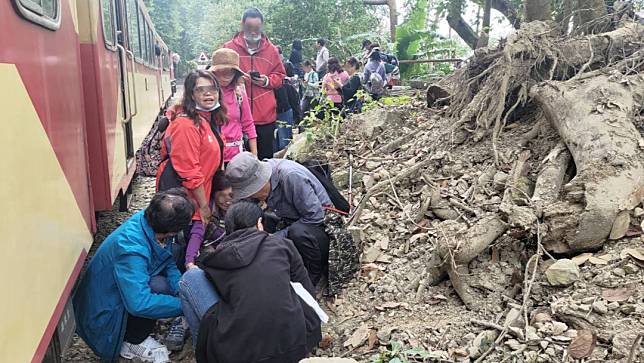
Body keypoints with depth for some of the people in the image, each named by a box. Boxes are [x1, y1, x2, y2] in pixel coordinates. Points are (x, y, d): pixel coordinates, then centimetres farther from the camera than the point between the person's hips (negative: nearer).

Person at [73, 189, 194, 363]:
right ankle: (132, 342, -5)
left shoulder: (147, 220, -13)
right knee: (160, 287, -28)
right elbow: (139, 304, -40)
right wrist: (183, 305, -29)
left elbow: (169, 265, -1)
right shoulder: (132, 249, -37)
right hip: (104, 316, -9)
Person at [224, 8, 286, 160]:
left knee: (266, 157, 9)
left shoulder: (271, 50, 9)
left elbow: (280, 76, 15)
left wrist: (267, 81, -5)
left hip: (265, 115, 2)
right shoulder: (229, 48, 1)